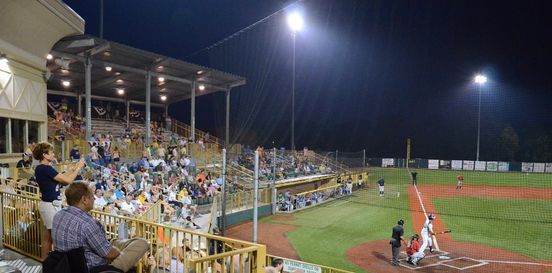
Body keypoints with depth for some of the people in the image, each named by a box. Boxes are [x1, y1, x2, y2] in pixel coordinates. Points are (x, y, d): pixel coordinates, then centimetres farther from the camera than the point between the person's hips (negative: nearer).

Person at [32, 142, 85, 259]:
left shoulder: (41, 168, 10)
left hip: (50, 204, 10)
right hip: (50, 205, -10)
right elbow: (68, 180, -21)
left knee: (48, 235, 16)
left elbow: (62, 177, 11)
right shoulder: (45, 169, -19)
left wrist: (75, 169, 6)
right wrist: (79, 167, -10)